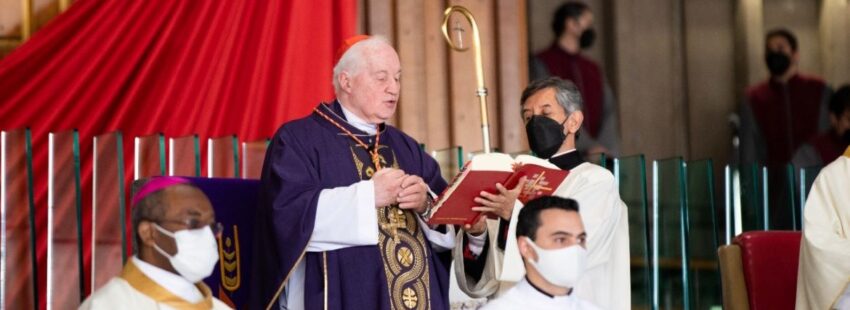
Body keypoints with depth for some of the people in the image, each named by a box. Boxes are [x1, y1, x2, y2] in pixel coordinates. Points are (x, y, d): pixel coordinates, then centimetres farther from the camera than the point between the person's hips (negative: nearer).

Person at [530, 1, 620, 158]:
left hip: (598, 158, 5)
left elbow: (609, 110, 10)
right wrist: (588, 147, -16)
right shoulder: (542, 64, 0)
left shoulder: (593, 68, 19)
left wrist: (603, 149, -8)